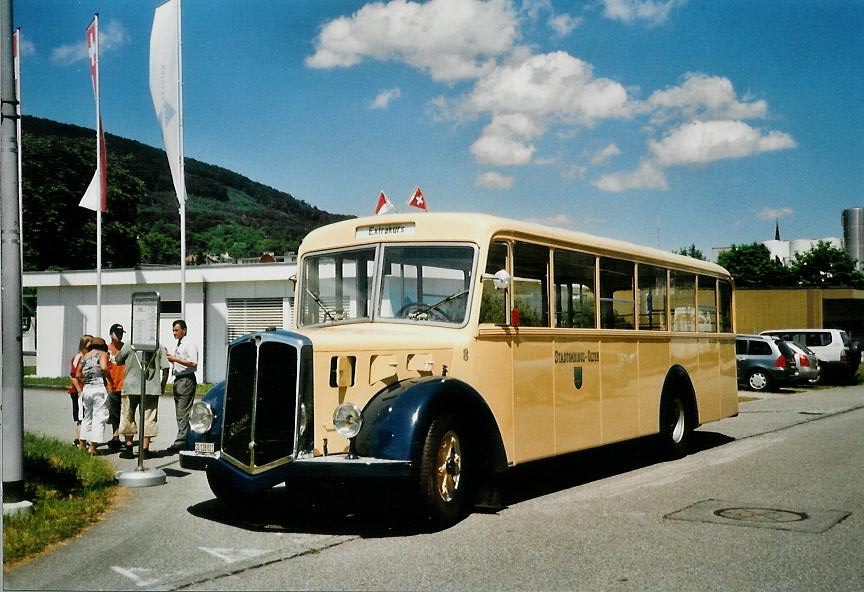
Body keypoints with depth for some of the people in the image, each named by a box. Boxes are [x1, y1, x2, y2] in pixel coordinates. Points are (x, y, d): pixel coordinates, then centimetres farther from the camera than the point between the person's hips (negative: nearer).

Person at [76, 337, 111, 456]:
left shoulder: (84, 356, 17)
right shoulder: (103, 354, 1)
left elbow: (77, 375, 13)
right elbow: (104, 367, -18)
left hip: (86, 389, 6)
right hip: (100, 387, -6)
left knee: (86, 417, 19)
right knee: (99, 418, -2)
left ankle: (82, 442, 23)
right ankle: (92, 446, -7)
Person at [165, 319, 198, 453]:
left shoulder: (189, 344, -10)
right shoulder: (178, 345, 18)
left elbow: (193, 363, -20)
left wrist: (175, 359, -20)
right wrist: (170, 357, 10)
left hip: (186, 380, -10)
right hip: (178, 380, 10)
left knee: (183, 413, -11)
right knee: (180, 412, 11)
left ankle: (181, 441, -14)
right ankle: (182, 441, 15)